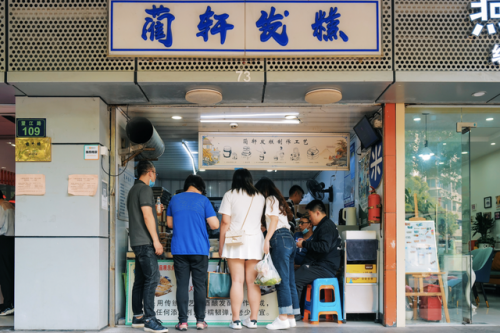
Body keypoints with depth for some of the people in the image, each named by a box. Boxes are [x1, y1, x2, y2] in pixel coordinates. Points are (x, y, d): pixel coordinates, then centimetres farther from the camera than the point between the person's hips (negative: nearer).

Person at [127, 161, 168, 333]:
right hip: (145, 241, -10)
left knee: (140, 280, 11)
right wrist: (156, 240, -16)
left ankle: (138, 317, 15)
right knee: (152, 278, -11)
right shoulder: (144, 189, -10)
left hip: (137, 242, 10)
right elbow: (147, 216, -17)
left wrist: (155, 210, 30)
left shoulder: (133, 189, 20)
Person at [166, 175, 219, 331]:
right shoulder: (203, 200, -1)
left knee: (182, 285, 3)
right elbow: (214, 225, -5)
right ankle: (200, 321, 9)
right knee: (200, 285, 6)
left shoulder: (174, 199, 8)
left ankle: (183, 322, 1)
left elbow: (170, 223, 19)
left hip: (179, 249, 2)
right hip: (199, 249, -2)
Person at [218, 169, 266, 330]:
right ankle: (253, 319, 7)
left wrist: (221, 245, 0)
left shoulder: (230, 195, 1)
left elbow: (225, 222, -4)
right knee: (253, 282, 5)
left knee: (237, 281, -3)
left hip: (236, 242, -3)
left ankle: (236, 320, -4)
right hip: (256, 241, 3)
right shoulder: (260, 197, 11)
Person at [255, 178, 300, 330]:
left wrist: (267, 239, -15)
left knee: (282, 280, -11)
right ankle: (291, 317, 7)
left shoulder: (270, 199, 2)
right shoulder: (279, 200, 27)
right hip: (289, 238, 9)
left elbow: (274, 219, -10)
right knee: (289, 281, 6)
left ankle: (283, 318, -13)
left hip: (280, 238, -9)